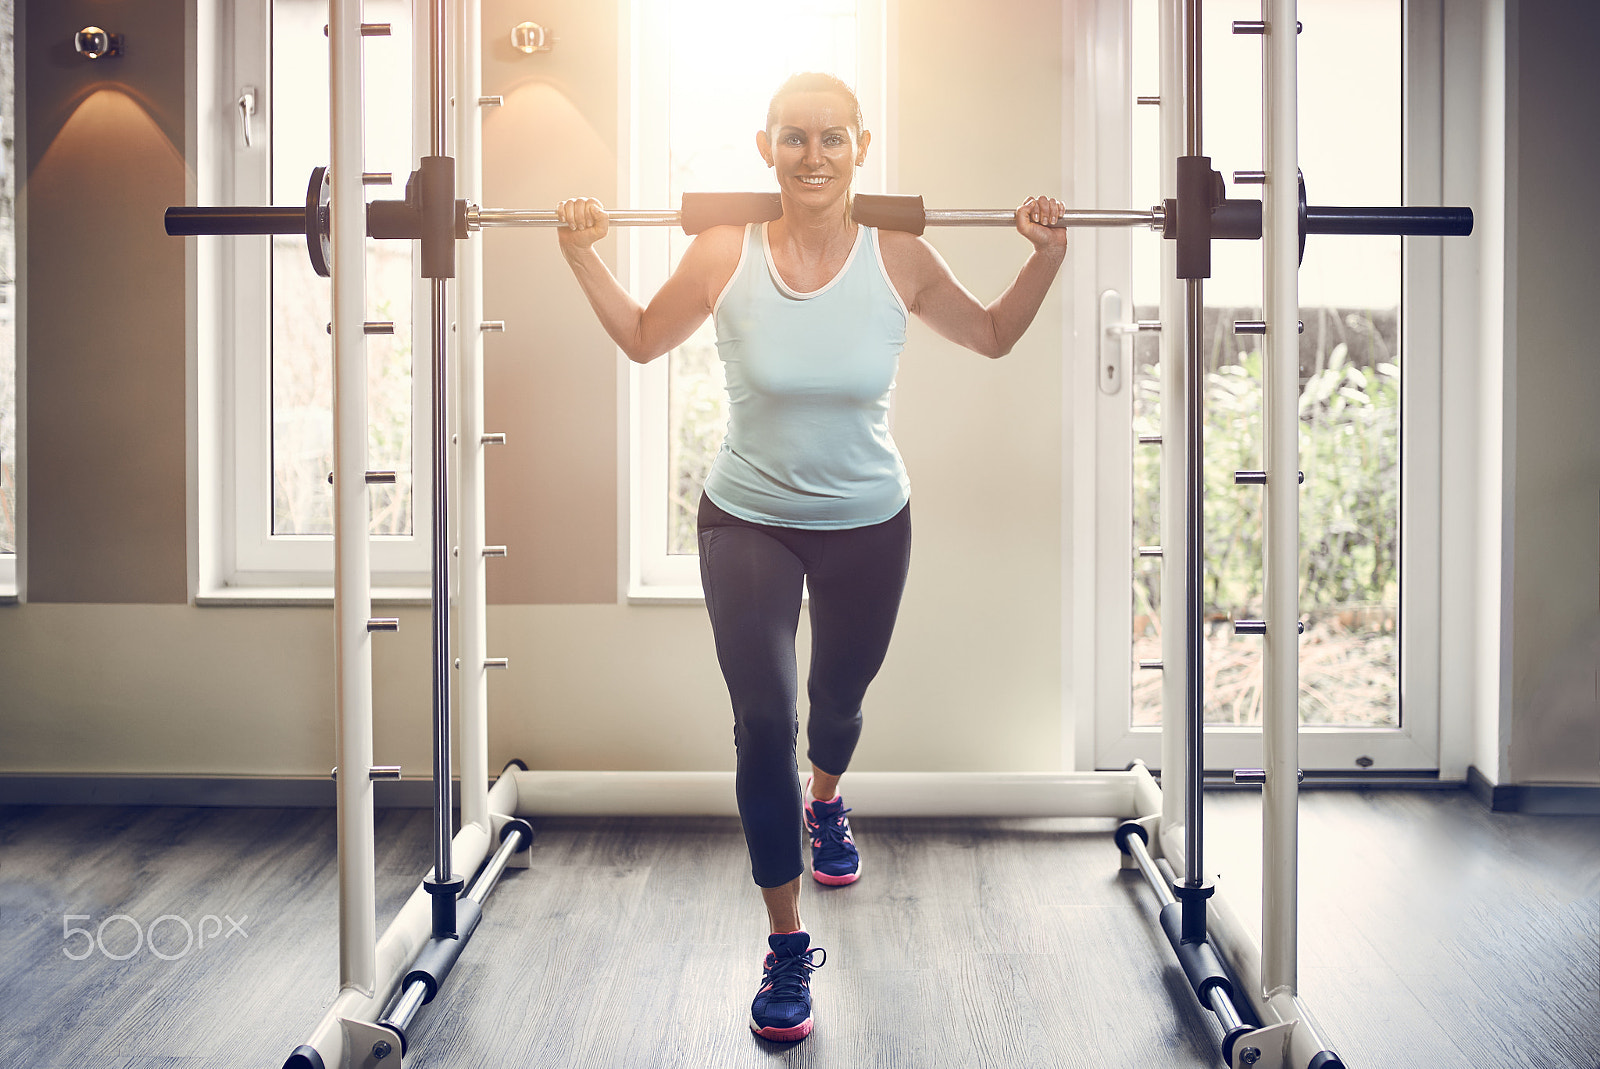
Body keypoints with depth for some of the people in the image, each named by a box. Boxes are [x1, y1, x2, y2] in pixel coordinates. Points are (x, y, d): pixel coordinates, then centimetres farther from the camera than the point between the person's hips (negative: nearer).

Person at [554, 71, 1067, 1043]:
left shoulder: (900, 259, -14)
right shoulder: (723, 254, -14)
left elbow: (995, 337, 3)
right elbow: (643, 340, 4)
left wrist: (1048, 259, -10)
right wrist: (583, 258, -7)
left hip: (869, 527, 2)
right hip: (748, 523, -1)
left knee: (839, 701, 23)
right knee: (764, 723, -11)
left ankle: (825, 802, 60)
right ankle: (789, 944, 5)